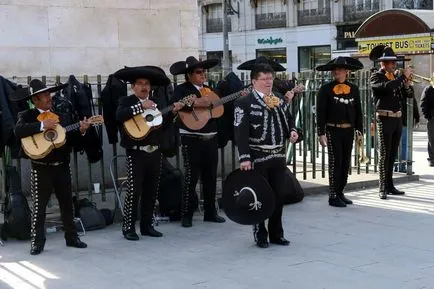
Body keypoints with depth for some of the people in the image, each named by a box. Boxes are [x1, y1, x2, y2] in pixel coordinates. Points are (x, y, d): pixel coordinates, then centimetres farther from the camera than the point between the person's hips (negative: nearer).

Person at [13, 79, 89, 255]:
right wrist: (42, 126, -26)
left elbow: (71, 140, 9)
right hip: (41, 168, -4)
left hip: (62, 166, 4)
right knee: (39, 206, 0)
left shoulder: (62, 117, 12)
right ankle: (37, 242, 9)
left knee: (67, 203, 10)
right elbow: (18, 131, -22)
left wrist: (80, 131, -10)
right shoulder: (27, 116, -1)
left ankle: (71, 237, 20)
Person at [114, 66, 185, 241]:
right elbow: (119, 115, -22)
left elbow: (163, 125, 13)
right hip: (136, 153, -5)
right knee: (134, 191, -7)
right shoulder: (127, 101, 0)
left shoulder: (156, 102, 15)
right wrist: (141, 106, -22)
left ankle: (147, 225, 18)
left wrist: (173, 112, -2)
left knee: (151, 191, 9)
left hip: (155, 152, 5)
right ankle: (129, 228, 2)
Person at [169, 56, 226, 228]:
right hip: (192, 141, -6)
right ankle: (187, 215, 4)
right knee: (191, 177, -5)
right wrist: (195, 103, -30)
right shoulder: (182, 89, -3)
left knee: (211, 177, 10)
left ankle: (210, 212, 21)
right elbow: (174, 104, -22)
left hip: (211, 139, 6)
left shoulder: (209, 89, 16)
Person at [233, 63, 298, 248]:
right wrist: (244, 157, -22)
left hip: (278, 156, 6)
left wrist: (292, 131, 0)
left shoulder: (280, 102, 12)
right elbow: (240, 133, -15)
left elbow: (289, 120, 24)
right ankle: (260, 235, 17)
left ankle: (276, 234, 26)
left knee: (279, 195, 12)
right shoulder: (244, 103, -9)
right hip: (258, 157, -6)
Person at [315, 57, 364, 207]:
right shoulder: (326, 89, -5)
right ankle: (333, 196, 3)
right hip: (333, 131, -4)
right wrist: (321, 133, -12)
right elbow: (320, 112, -7)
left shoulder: (353, 89, 7)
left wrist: (359, 130, 7)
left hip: (349, 131, 5)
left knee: (346, 163, 10)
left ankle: (340, 193, 22)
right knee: (335, 163, -4)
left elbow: (358, 111, 11)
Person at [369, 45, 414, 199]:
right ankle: (383, 188, -3)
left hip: (397, 119, 7)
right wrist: (403, 76, -19)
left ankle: (390, 185, 16)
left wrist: (406, 84, -4)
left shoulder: (395, 77, 14)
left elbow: (406, 96, 13)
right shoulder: (376, 77, -6)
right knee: (385, 154, -6)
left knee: (392, 154, 10)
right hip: (385, 119, -7)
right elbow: (388, 87, -27)